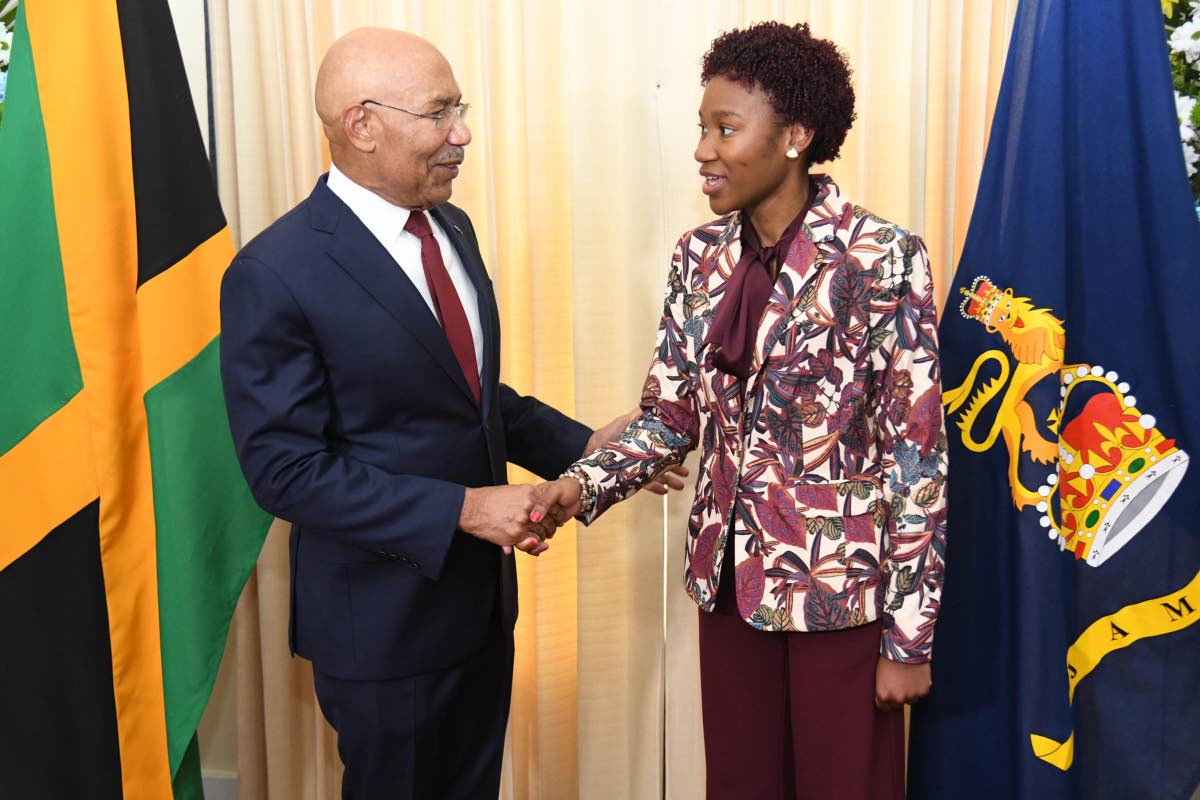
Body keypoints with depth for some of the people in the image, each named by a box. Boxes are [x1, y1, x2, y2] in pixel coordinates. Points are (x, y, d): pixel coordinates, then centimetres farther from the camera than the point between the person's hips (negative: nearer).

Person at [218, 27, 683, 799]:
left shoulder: (452, 228, 4)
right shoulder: (276, 273, -20)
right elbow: (286, 468, -21)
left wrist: (584, 444, 2)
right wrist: (464, 509, -24)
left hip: (480, 592, 7)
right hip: (383, 617, -7)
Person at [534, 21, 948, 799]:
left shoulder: (883, 261, -15)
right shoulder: (701, 257, 1)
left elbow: (919, 460, -13)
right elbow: (670, 414, 5)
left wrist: (911, 635, -11)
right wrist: (584, 483, -14)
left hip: (844, 589, -4)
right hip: (731, 580, 5)